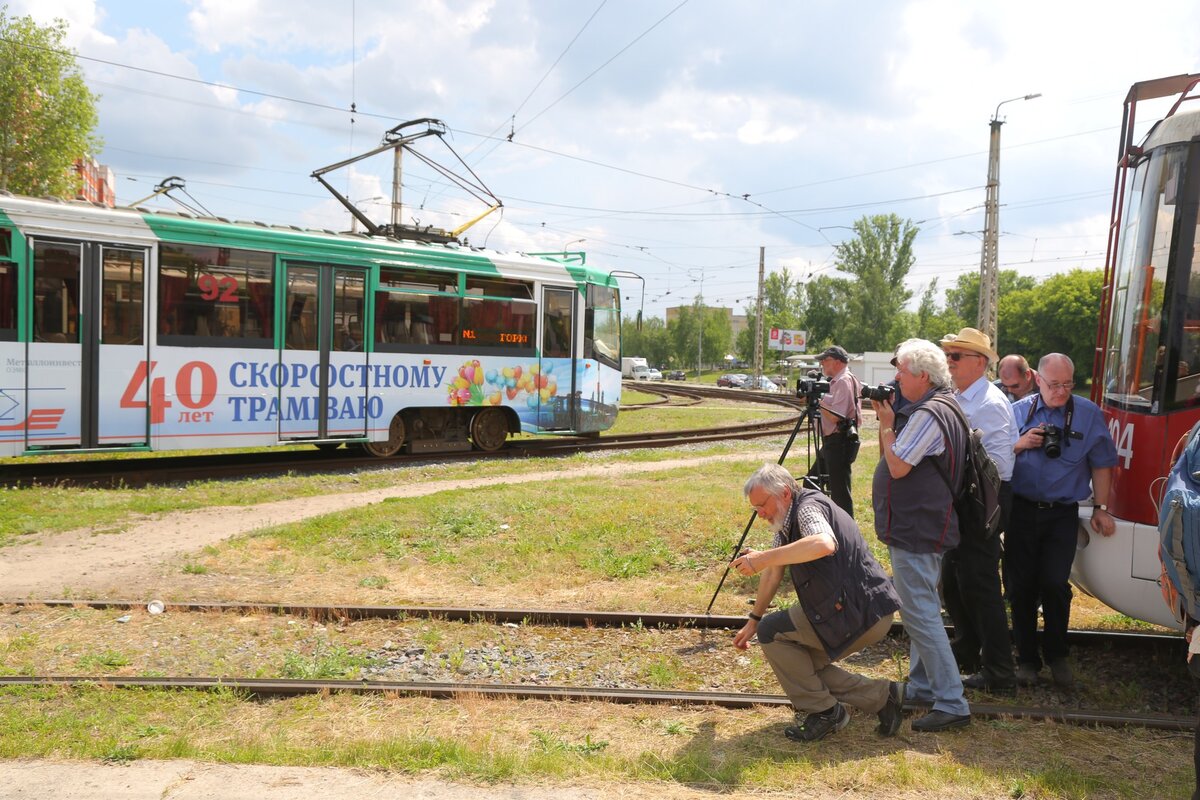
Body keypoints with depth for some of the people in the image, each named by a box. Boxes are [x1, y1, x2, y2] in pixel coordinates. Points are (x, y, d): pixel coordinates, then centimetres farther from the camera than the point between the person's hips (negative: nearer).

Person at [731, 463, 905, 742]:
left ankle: (822, 711, -1)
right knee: (801, 664, 13)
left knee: (771, 631, -10)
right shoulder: (787, 521, 15)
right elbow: (773, 573, 22)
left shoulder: (808, 507, -16)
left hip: (861, 612, -10)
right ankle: (882, 696, 14)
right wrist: (753, 620, 25)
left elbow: (825, 544, -40)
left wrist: (765, 558, -39)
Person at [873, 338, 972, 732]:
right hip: (921, 527, 11)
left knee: (920, 614, -7)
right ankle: (923, 686, 31)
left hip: (916, 532, -11)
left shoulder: (928, 415, -20)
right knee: (921, 610, 19)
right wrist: (886, 420, 4)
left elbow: (897, 466, -22)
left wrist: (887, 423, -12)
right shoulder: (942, 408, 14)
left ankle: (952, 703, -2)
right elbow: (888, 458, 16)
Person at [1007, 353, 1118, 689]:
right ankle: (1027, 658, 18)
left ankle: (1057, 656, 16)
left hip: (1062, 514, -1)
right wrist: (1020, 445, -12)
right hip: (1021, 510, 1)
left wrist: (1101, 508, 2)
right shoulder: (1017, 411, 3)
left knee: (1055, 584, -7)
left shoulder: (1089, 414, 1)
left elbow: (1101, 464, 6)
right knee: (1021, 586, 4)